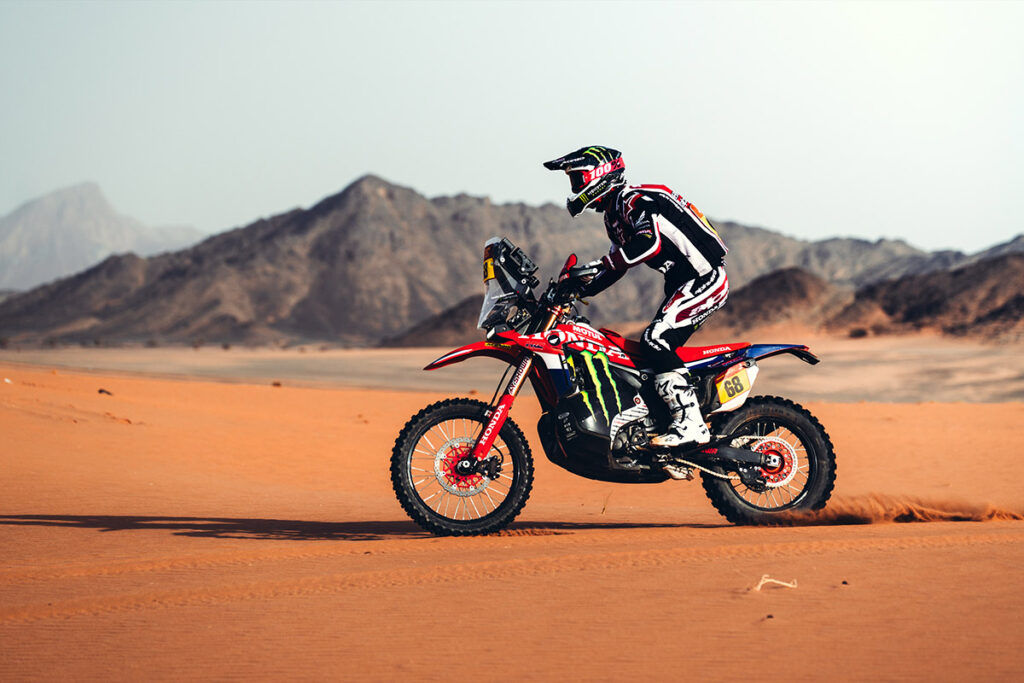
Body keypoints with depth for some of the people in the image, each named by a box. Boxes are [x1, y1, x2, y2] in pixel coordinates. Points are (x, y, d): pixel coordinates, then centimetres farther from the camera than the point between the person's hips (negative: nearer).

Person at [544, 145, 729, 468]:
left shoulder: (635, 200, -15)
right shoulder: (613, 213, 17)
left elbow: (650, 241, -33)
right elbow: (618, 262, 25)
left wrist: (602, 267, -32)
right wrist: (579, 289, 15)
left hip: (705, 278, -10)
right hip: (682, 284, 11)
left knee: (657, 340, -24)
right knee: (657, 346, 7)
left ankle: (691, 421, -26)